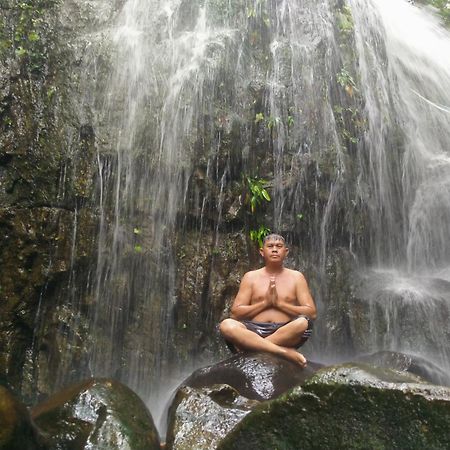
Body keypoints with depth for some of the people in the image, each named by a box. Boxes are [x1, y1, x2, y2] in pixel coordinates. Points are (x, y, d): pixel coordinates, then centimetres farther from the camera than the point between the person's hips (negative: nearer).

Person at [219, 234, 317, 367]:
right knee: (226, 325, -30)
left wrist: (279, 303, -5)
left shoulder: (296, 277, 12)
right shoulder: (251, 277, 12)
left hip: (286, 334, 0)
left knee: (304, 322, -32)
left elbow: (312, 313, 4)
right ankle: (286, 352, -32)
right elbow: (235, 313, 4)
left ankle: (252, 346, -23)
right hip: (254, 331, 1)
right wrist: (265, 302, -5)